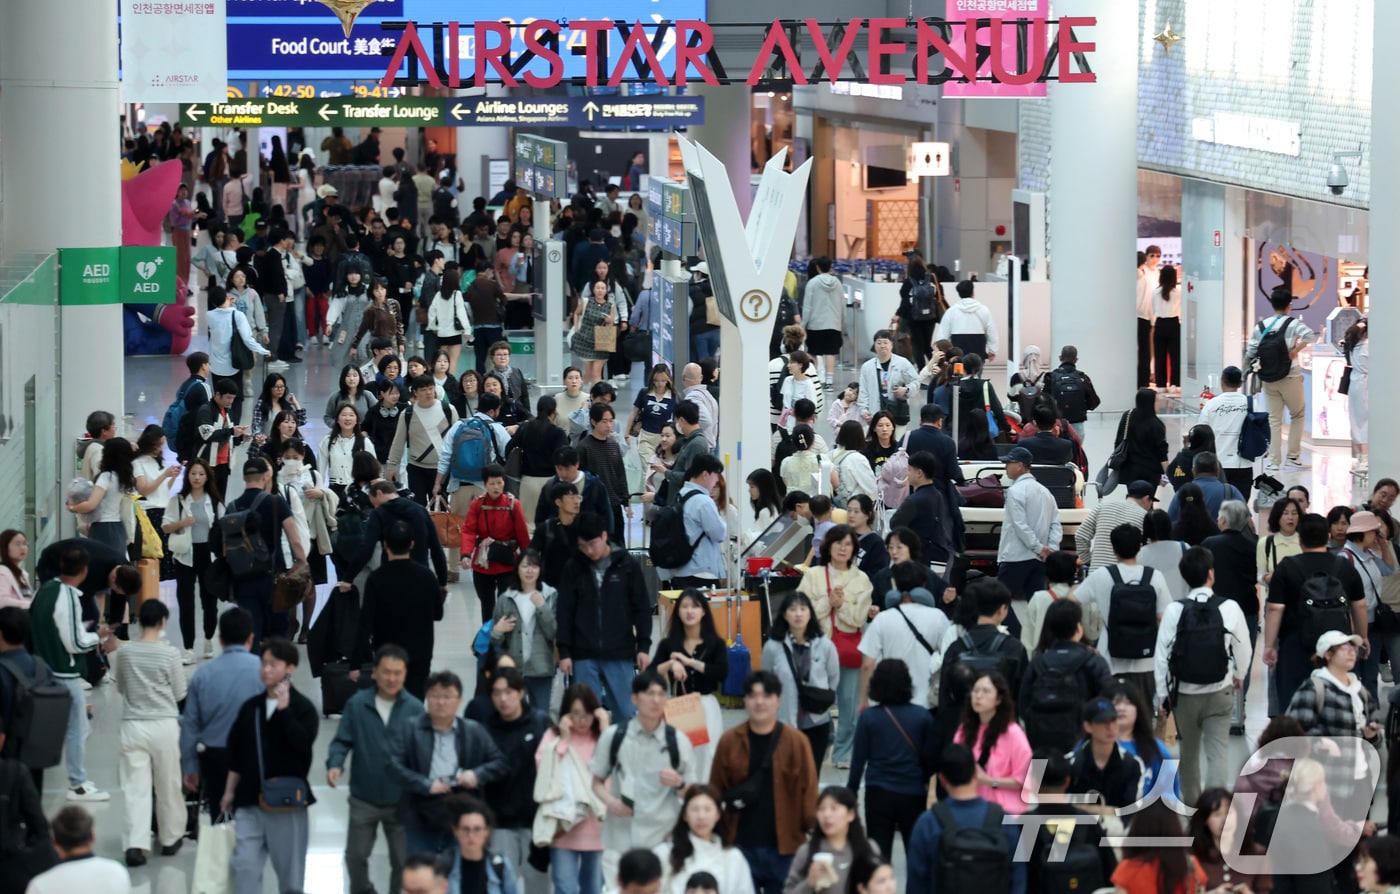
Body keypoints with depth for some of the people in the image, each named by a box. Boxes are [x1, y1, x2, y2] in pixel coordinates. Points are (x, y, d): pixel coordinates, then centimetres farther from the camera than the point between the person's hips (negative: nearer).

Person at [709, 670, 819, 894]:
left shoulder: (796, 742, -3)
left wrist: (813, 837, -5)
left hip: (783, 849, -1)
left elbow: (808, 794, -3)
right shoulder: (729, 741, 1)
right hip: (740, 847, 1)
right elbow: (715, 791, 4)